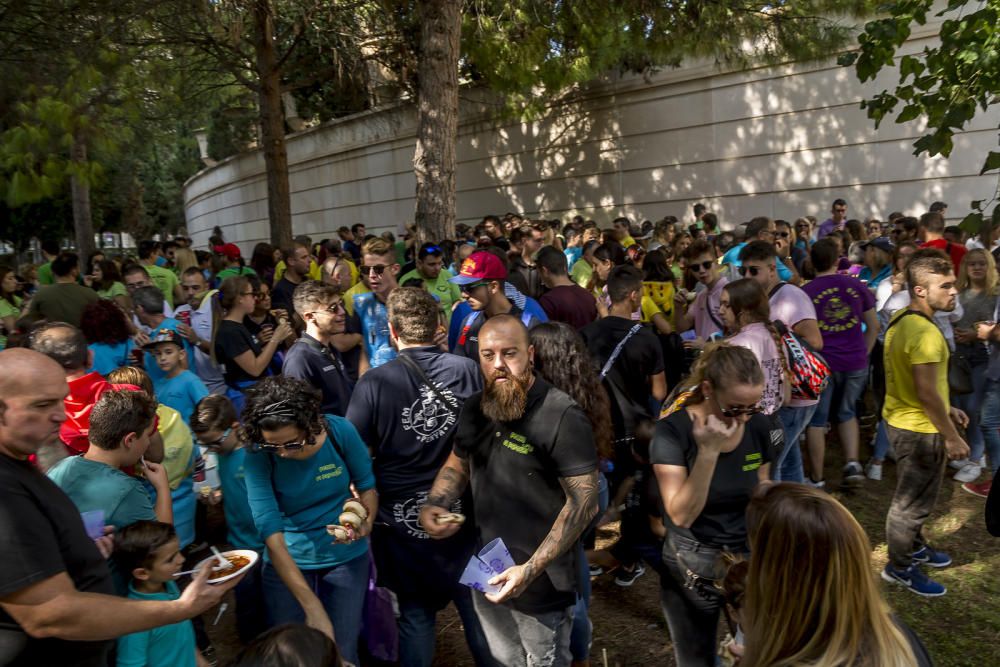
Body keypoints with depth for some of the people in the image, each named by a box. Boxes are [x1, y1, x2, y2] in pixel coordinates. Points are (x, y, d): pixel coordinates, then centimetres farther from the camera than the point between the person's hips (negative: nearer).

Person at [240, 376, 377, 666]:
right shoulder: (257, 460, -21)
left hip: (347, 558, 1)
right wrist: (313, 607, -30)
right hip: (287, 563, 0)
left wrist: (366, 520, -26)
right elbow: (272, 536, -25)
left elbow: (367, 486, -3)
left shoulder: (340, 431, -18)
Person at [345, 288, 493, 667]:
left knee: (416, 614, 16)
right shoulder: (468, 371, -10)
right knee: (477, 606, 20)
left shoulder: (374, 383, -17)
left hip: (403, 519, -2)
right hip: (462, 512, 2)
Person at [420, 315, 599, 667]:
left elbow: (584, 502, -23)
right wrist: (432, 506, -4)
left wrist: (531, 570, -26)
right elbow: (458, 463, 15)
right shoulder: (475, 408, 0)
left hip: (541, 580, -6)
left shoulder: (562, 417, -22)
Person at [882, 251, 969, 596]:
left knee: (911, 496, 26)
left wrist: (947, 409, 19)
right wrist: (951, 436, -17)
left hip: (901, 419, 10)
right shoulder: (925, 332, -27)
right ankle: (900, 567, 22)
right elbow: (926, 392, -27)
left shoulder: (901, 320, 5)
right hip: (919, 429, -10)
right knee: (913, 501, 6)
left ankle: (914, 546, 45)